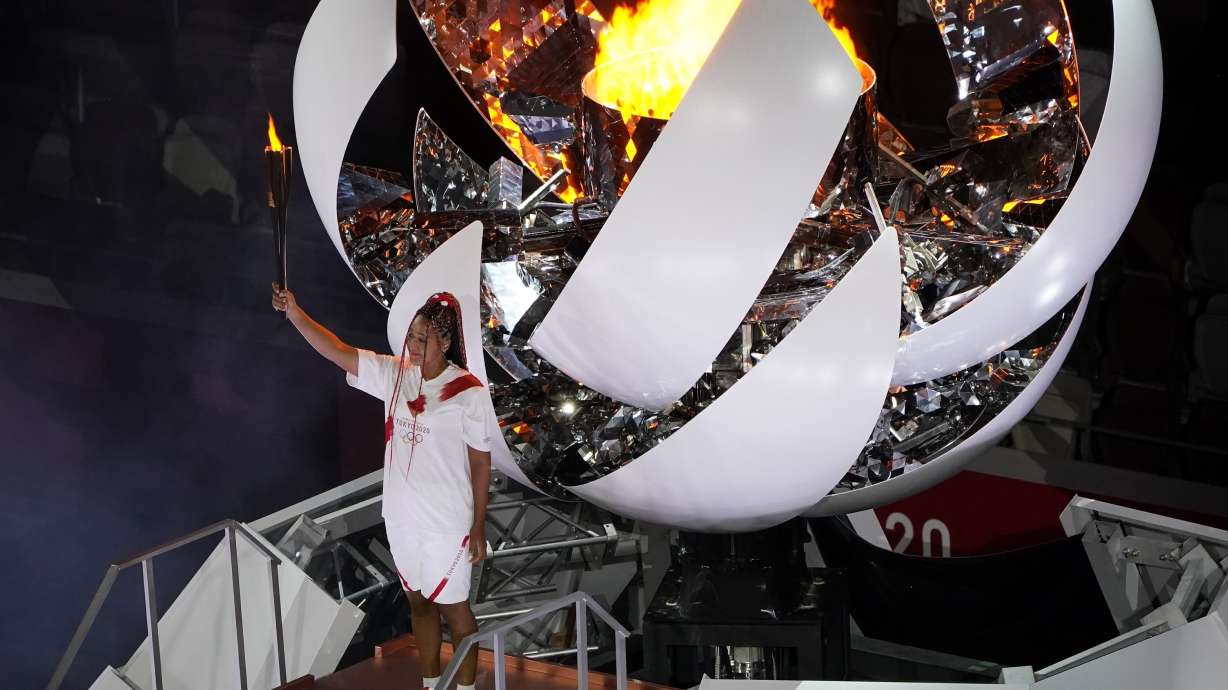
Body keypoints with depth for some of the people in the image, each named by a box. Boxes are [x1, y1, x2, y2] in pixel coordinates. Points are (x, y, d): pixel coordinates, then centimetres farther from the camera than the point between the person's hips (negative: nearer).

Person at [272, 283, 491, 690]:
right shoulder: (394, 374, -3)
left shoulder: (468, 392, -16)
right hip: (402, 518, 5)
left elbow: (481, 462, -11)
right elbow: (339, 352, -6)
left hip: (447, 524, -5)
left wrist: (479, 527, -8)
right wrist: (294, 313, -18)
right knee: (419, 602, 19)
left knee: (452, 607, 7)